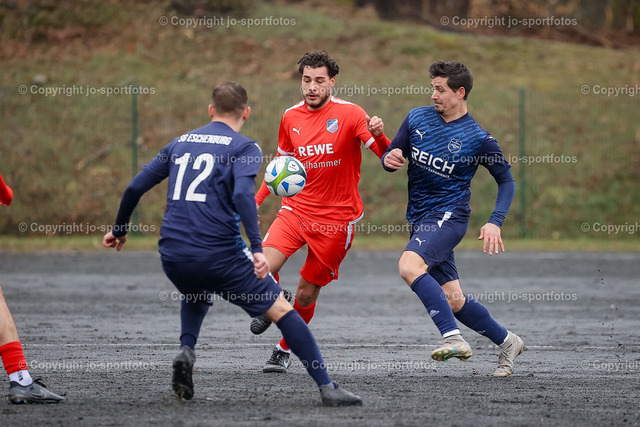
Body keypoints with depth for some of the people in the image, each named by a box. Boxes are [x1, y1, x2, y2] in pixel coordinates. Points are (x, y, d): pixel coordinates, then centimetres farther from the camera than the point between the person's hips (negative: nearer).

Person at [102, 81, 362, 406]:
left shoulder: (180, 143, 18)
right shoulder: (244, 147, 2)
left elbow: (136, 187, 18)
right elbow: (242, 194, -16)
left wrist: (119, 229, 33)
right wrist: (257, 248, -23)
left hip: (172, 257, 5)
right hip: (219, 254, -5)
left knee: (197, 293, 37)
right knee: (281, 309, 3)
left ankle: (186, 350, 9)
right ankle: (327, 388, -4)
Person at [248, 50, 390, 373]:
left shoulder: (349, 114, -9)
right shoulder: (291, 117, 5)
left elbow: (387, 157, -15)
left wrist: (378, 135, -37)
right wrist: (257, 199, 12)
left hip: (336, 219, -3)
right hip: (296, 209, 3)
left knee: (306, 295, 2)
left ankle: (284, 350, 27)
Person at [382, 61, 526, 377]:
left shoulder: (477, 138, -8)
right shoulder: (417, 119, 5)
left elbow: (506, 180, 1)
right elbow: (391, 156, 13)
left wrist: (495, 222, -13)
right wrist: (390, 159, -13)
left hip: (449, 217, -6)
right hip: (420, 220, 6)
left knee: (409, 265, -31)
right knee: (453, 300, 8)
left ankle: (454, 339, -34)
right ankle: (507, 342, 27)